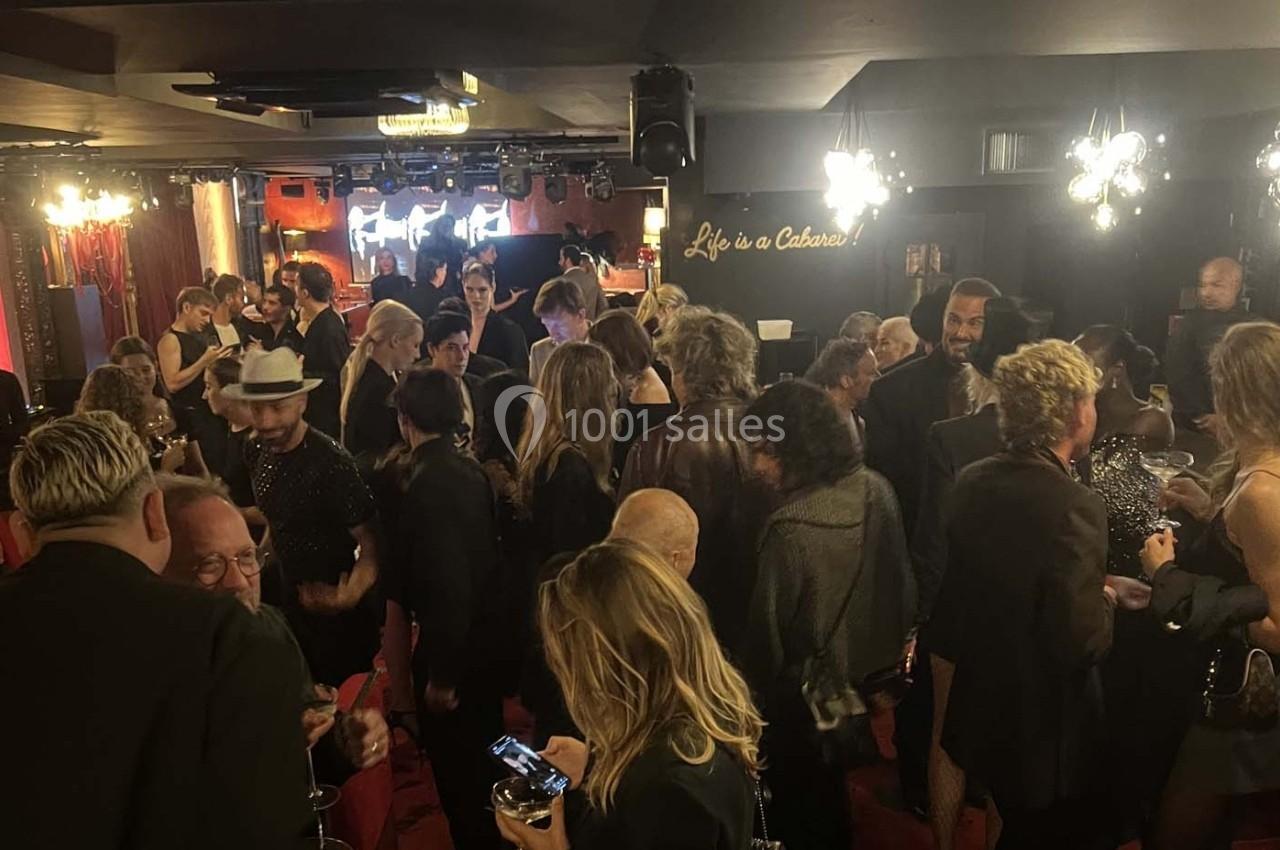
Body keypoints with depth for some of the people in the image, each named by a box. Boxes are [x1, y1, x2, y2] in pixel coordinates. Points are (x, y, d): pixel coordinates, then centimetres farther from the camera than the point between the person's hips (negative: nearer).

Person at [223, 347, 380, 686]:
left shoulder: (332, 462, -26)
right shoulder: (257, 452, -5)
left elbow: (371, 546, -24)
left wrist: (350, 595, -40)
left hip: (338, 611, -6)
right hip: (291, 601, 6)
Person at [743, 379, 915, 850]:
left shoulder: (791, 529, -33)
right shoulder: (878, 490, -9)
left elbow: (769, 631, -22)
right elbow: (902, 581, 4)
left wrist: (756, 688, -5)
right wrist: (890, 643, 19)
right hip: (873, 667, 7)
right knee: (832, 794, 29)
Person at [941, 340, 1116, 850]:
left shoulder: (972, 481, -6)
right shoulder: (1073, 507, -28)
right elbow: (1083, 645, -27)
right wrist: (1106, 600, -6)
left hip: (983, 712, 7)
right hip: (1046, 731, -6)